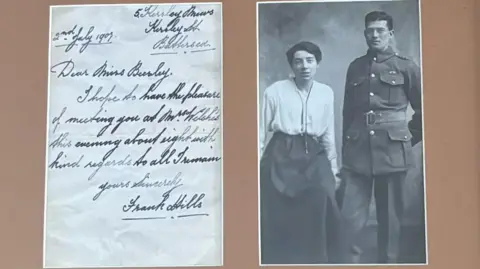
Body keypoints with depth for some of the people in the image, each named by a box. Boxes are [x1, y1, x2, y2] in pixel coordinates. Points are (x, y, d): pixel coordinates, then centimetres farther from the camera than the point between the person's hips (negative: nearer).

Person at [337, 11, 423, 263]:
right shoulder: (356, 67, 12)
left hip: (392, 151, -2)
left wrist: (409, 137, 8)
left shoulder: (406, 67, 3)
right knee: (351, 216, -4)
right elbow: (347, 111, 13)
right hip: (358, 151, 2)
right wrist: (344, 152, 11)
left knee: (390, 216, 6)